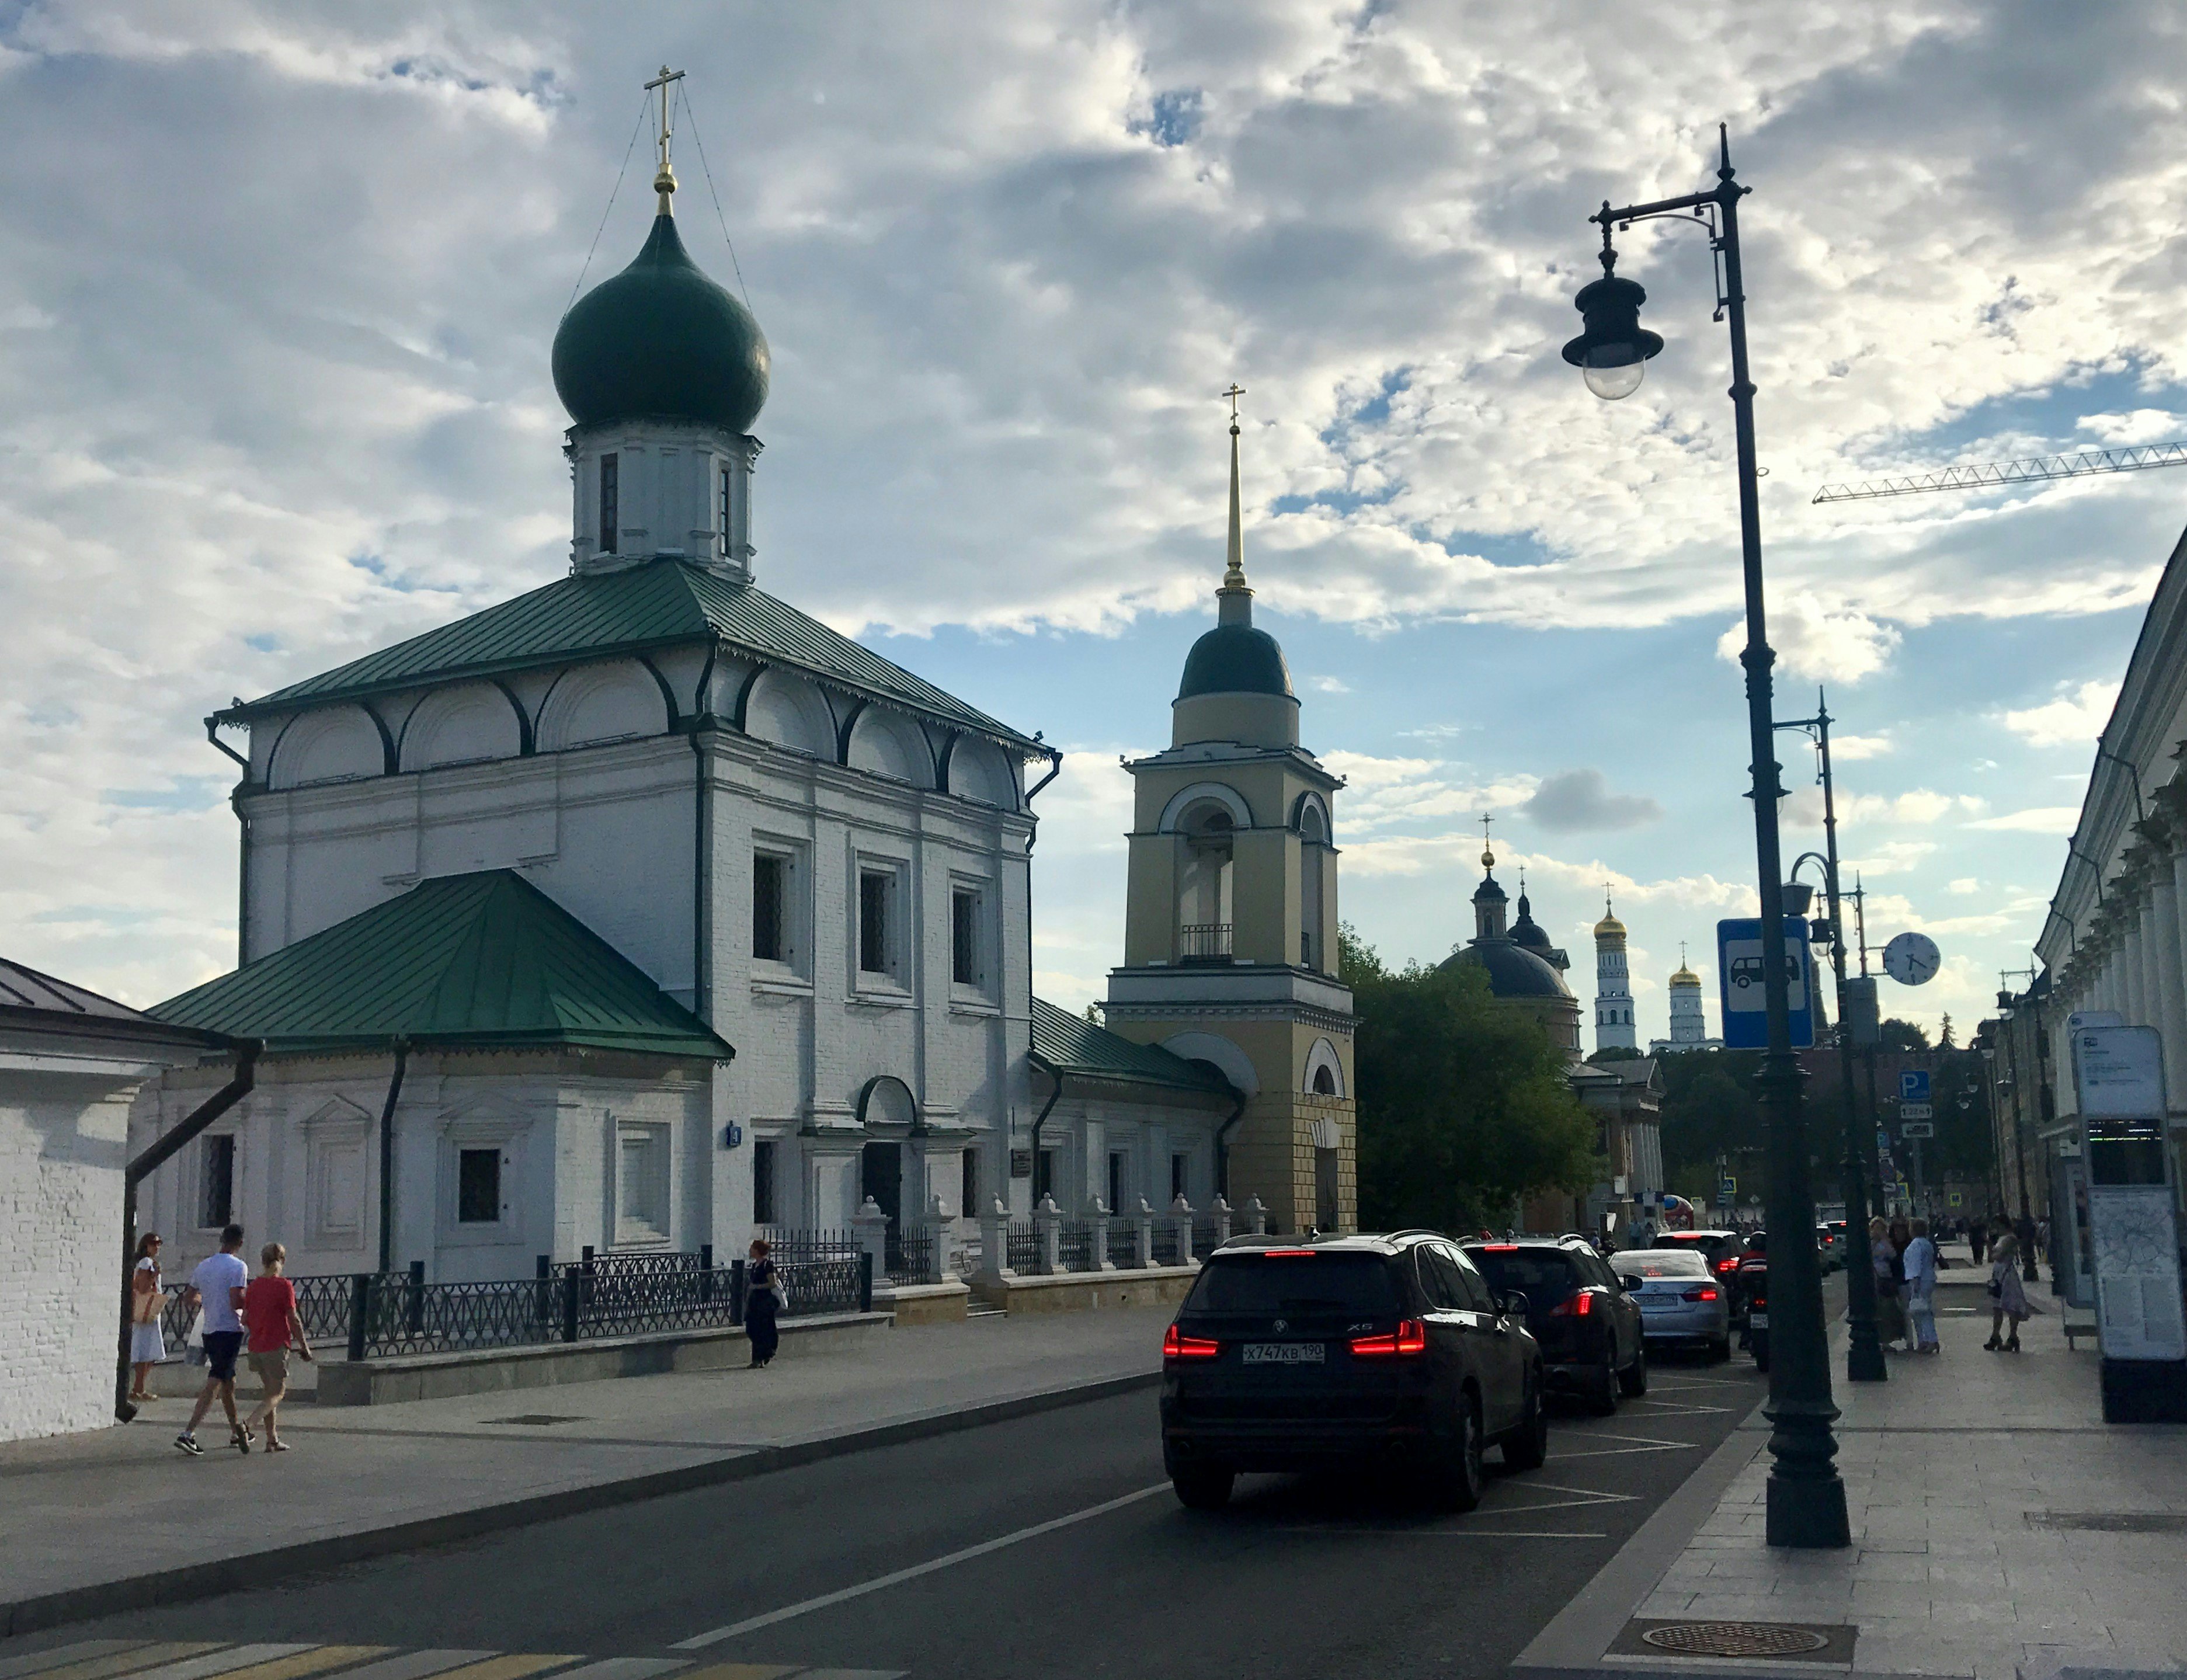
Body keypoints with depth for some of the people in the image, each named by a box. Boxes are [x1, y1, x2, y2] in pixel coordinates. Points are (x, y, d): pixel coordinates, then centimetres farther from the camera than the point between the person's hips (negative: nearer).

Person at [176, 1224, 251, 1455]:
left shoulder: (204, 1265, 10)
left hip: (209, 1330, 8)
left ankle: (236, 1433, 30)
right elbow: (236, 1303, -20)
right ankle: (188, 1434, -19)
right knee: (215, 1383, -10)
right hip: (230, 1330, -8)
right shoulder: (238, 1267, -12)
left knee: (228, 1381, 19)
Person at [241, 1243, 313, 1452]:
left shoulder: (254, 1285, 4)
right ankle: (247, 1424, -19)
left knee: (270, 1392, 16)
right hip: (276, 1346, -6)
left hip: (256, 1347, 6)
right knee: (277, 1394, 2)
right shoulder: (284, 1285, -12)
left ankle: (272, 1439, 17)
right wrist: (304, 1346, -4)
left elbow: (245, 1319, 7)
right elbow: (294, 1319, -12)